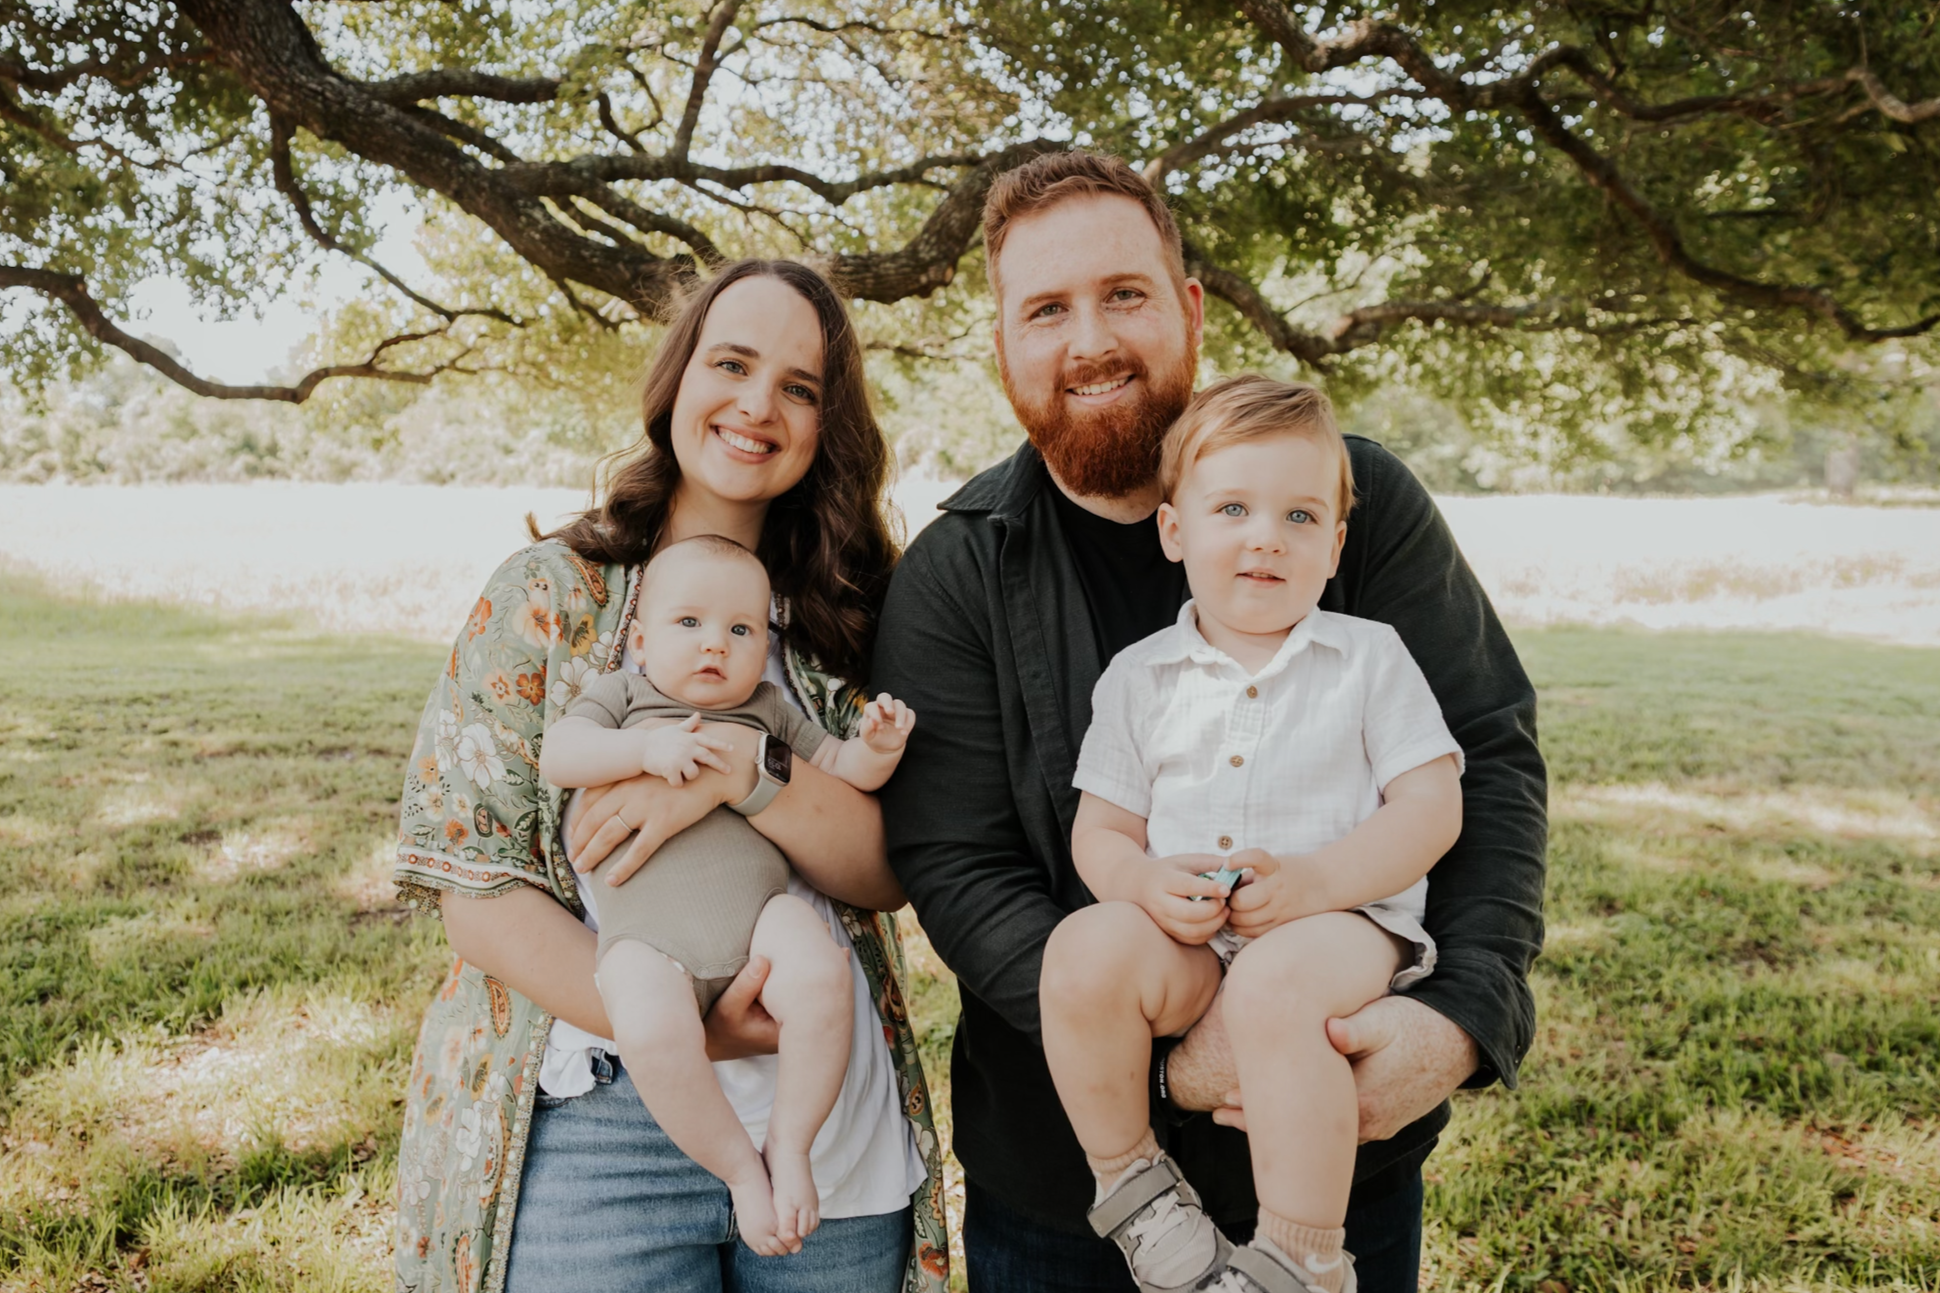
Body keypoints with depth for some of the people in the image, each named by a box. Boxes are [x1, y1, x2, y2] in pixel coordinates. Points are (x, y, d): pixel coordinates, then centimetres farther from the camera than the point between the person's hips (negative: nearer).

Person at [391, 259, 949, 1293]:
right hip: (597, 1123, -2)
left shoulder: (843, 617, 4)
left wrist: (742, 764, -22)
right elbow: (472, 884, -8)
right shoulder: (550, 594, -3)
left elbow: (889, 872, -4)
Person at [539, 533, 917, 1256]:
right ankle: (738, 1166, -8)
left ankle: (789, 1146, -9)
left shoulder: (770, 712, 24)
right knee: (650, 1032, -33)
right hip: (646, 929, -2)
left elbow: (841, 771, 25)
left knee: (821, 974, -31)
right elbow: (556, 756, 2)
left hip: (758, 907, 2)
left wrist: (877, 748, 2)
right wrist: (646, 748, -13)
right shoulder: (619, 695, 18)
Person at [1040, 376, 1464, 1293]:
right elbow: (1100, 831, 10)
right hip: (1184, 939, 3)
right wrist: (1146, 884, -15)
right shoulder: (1138, 677, 11)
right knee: (1083, 951, -28)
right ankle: (1130, 1182, -3)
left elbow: (1432, 809, -1)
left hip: (1341, 922, -2)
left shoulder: (1368, 658, 7)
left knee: (1279, 982, -36)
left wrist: (1314, 880, -18)